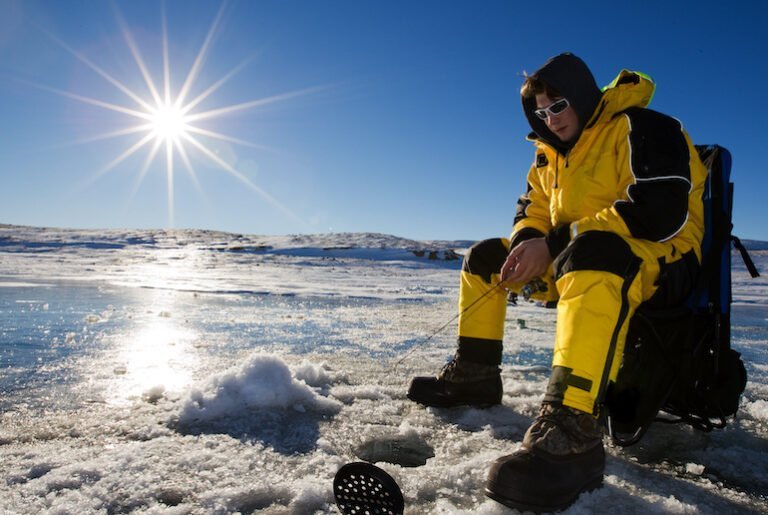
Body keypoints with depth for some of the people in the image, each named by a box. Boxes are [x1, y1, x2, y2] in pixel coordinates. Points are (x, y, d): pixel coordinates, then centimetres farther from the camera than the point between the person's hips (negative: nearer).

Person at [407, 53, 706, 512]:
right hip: (577, 255, 9)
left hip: (663, 260, -8)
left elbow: (662, 211, -24)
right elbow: (533, 211, 15)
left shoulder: (640, 129, -11)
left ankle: (573, 429, -51)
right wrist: (525, 245, -11)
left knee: (591, 252, -43)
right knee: (485, 257, 8)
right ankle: (474, 375, 9)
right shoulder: (552, 154, 16)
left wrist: (553, 243, -25)